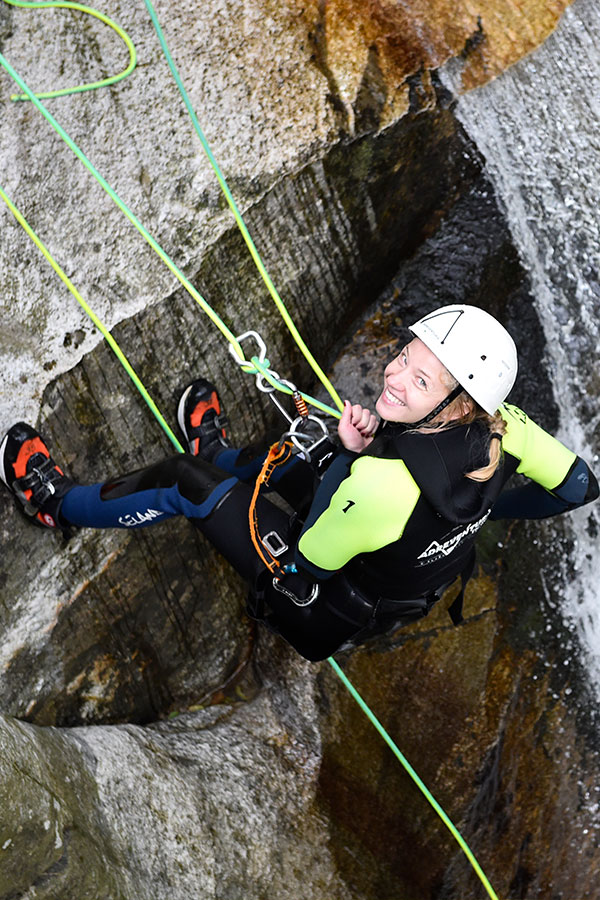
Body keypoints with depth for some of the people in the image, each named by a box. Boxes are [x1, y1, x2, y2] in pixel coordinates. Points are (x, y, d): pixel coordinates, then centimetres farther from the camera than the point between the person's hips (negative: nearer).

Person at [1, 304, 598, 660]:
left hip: (323, 617, -6)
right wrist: (482, 510, 4)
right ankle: (220, 455, 61)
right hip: (409, 586, 7)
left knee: (184, 480, -2)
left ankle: (60, 505, 26)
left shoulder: (382, 483, -44)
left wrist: (352, 453, -20)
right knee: (296, 454, 26)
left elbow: (306, 569, -27)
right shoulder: (495, 426, -25)